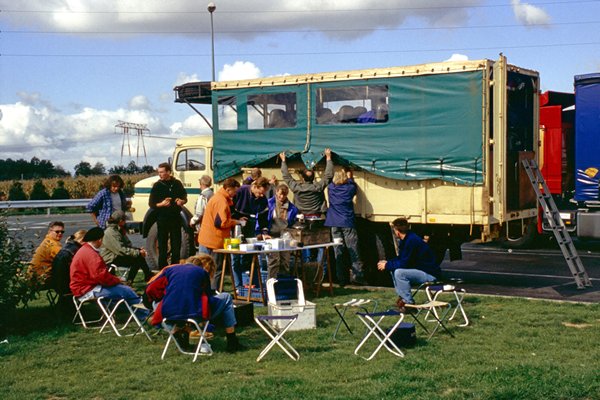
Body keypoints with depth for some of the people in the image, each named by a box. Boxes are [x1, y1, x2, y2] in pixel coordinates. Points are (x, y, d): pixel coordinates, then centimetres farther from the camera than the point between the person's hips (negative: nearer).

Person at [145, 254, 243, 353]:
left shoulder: (170, 269, 18)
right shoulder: (202, 272, 10)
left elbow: (150, 290, 15)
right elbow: (208, 295, 20)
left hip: (168, 315, 4)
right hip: (194, 314, -4)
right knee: (226, 298, 19)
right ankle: (232, 343, 18)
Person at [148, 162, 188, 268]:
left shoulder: (177, 183, 6)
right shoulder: (157, 186, 0)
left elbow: (184, 197, 17)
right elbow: (151, 203, 0)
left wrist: (182, 201, -6)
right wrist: (161, 204, -19)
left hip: (175, 218, 2)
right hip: (162, 219, -2)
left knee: (176, 245, 7)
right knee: (162, 245, 2)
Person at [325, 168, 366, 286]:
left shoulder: (330, 188, 5)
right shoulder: (349, 188, -2)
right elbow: (353, 184, 22)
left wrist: (340, 173, 39)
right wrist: (349, 177, 36)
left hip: (334, 224, 3)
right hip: (347, 223, -3)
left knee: (338, 252, 4)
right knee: (353, 252, 0)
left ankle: (341, 279, 4)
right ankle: (357, 276, -4)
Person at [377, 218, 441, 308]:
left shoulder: (412, 240, -23)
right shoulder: (405, 239, 8)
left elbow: (404, 263, -22)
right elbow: (401, 258, 19)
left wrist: (387, 265, -11)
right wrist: (387, 262, 4)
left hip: (430, 273, -10)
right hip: (420, 269, 10)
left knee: (399, 273, -25)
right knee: (393, 269, 10)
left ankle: (409, 302, -15)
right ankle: (402, 297, 9)